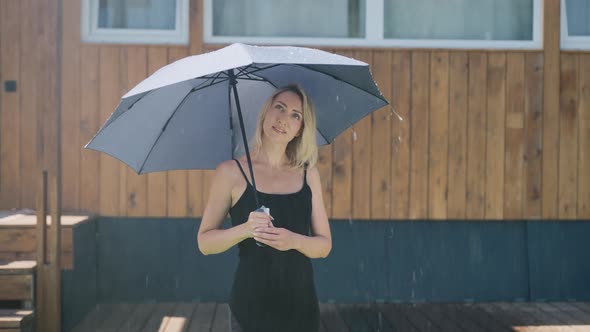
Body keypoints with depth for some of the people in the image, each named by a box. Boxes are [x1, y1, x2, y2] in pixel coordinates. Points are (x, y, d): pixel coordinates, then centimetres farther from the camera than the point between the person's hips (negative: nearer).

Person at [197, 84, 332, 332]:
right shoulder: (231, 171, -5)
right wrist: (244, 229, -20)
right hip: (251, 304, -3)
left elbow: (324, 245, 4)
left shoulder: (308, 174, 4)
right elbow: (205, 242, -3)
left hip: (301, 304, 3)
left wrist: (295, 241, -15)